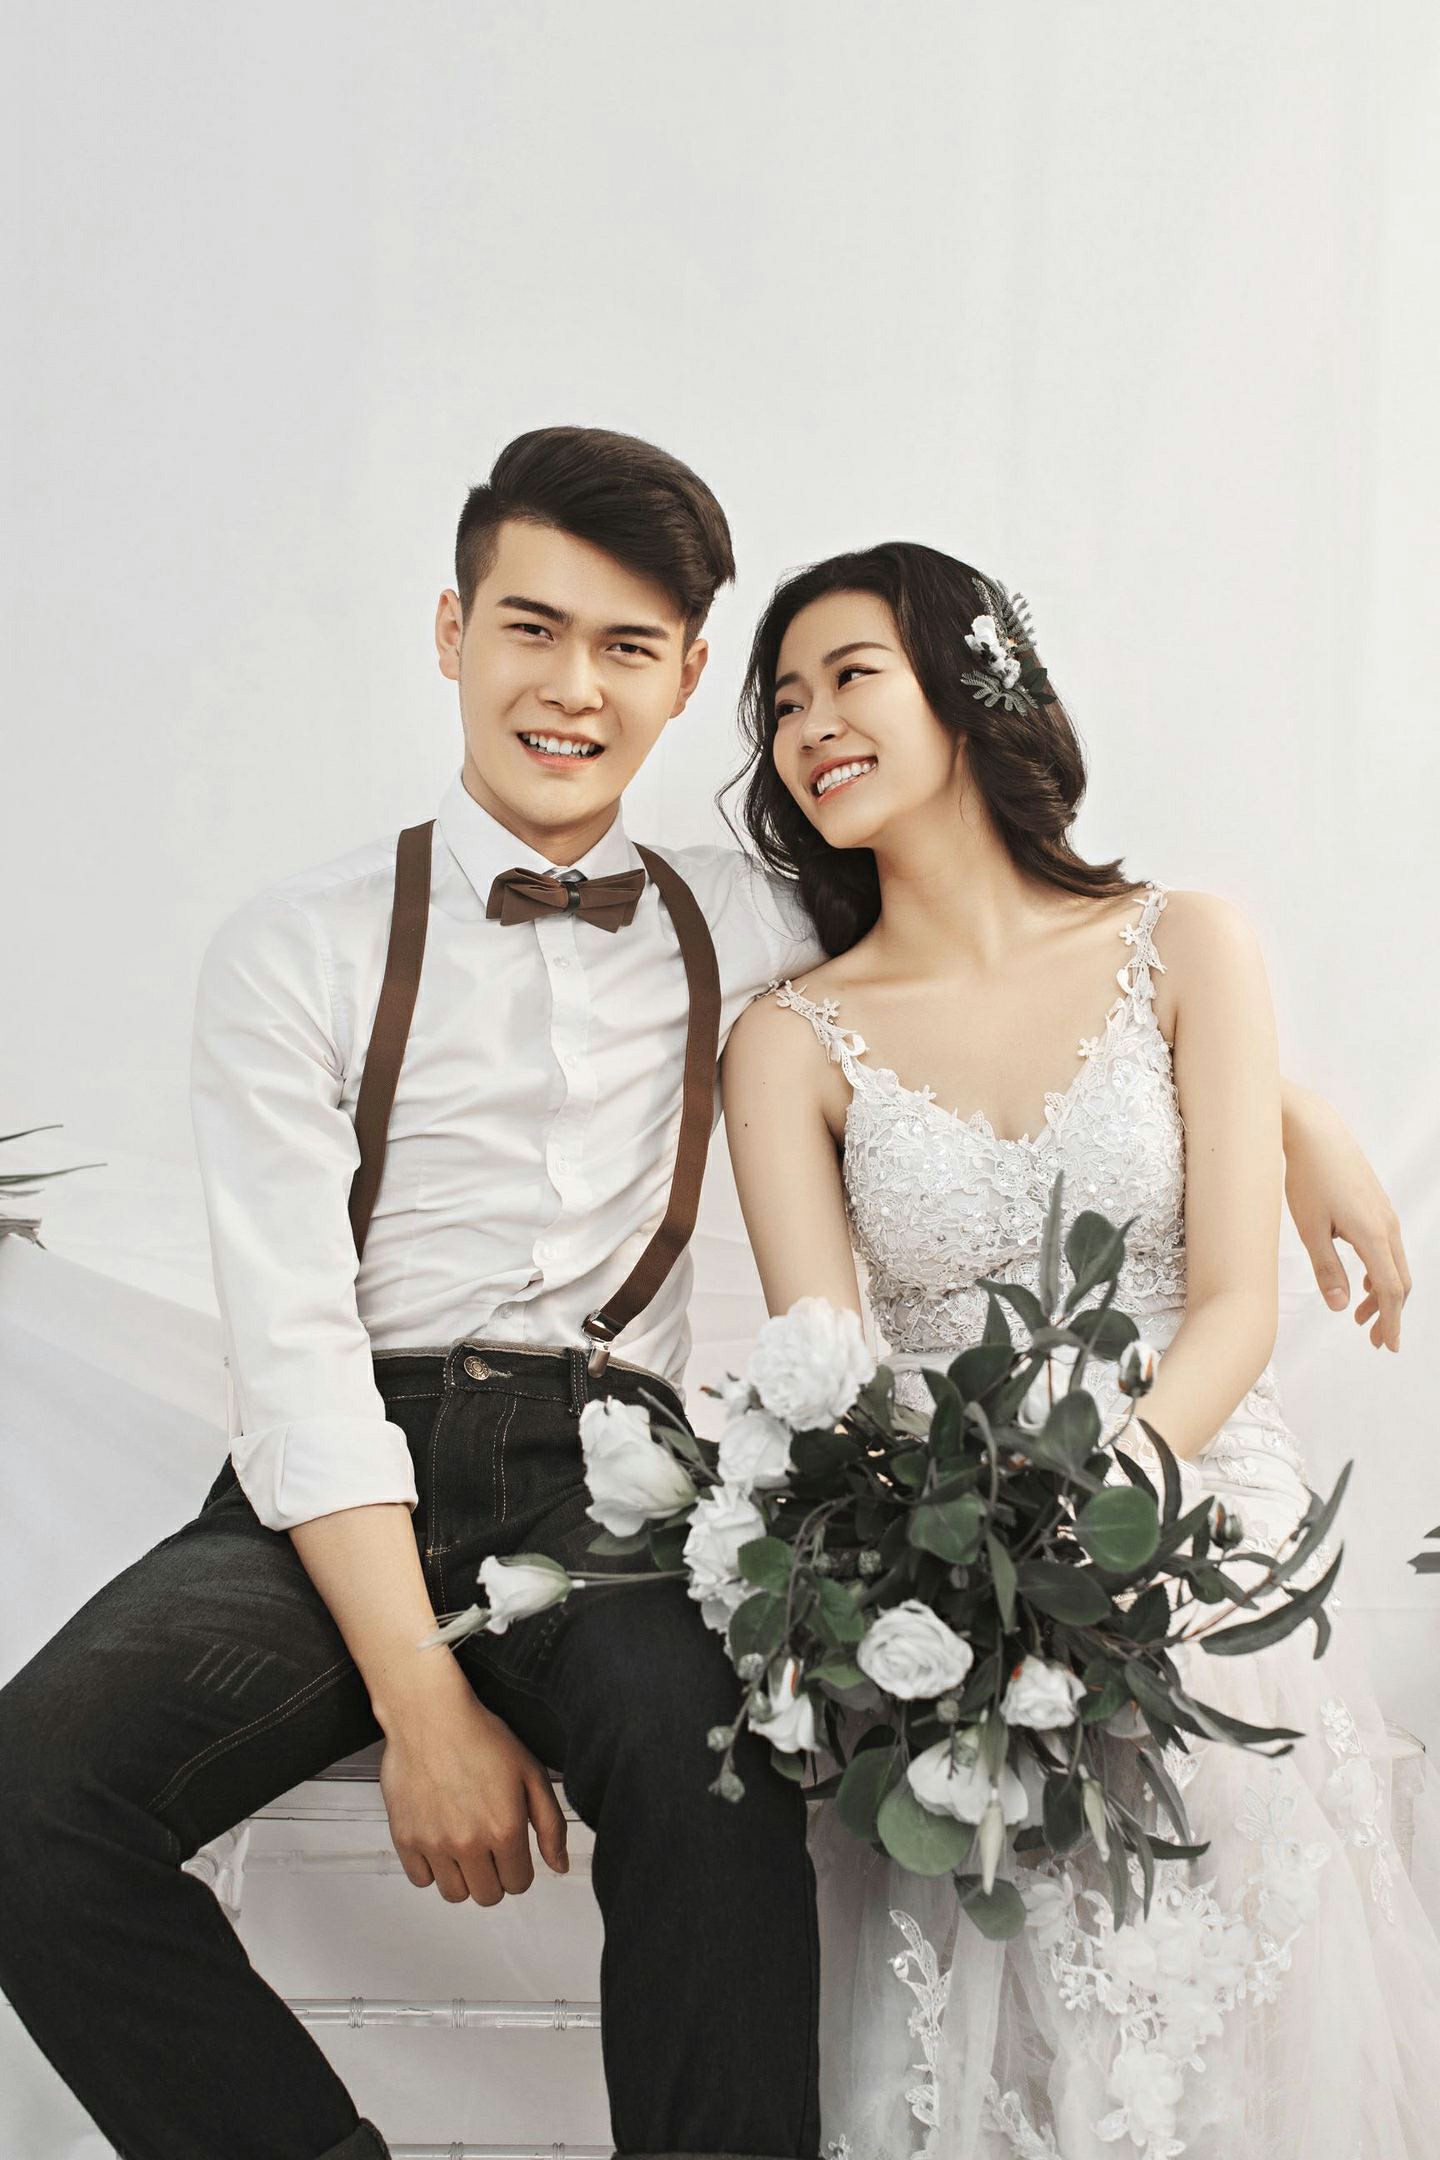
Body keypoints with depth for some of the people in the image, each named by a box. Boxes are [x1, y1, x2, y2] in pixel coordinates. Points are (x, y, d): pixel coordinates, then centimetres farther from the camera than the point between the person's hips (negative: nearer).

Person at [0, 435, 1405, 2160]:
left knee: (711, 1754, -34)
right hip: (348, 1494, 0)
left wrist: (1289, 1108, 13)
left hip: (610, 1472, 1)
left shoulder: (743, 932, 13)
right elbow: (291, 1340, -5)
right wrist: (418, 1696, -15)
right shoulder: (300, 951, 4)